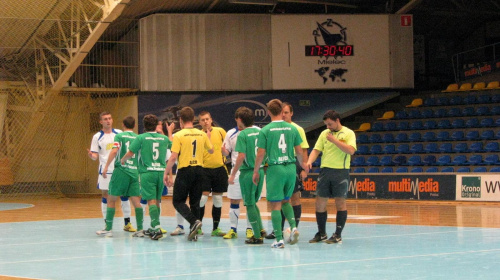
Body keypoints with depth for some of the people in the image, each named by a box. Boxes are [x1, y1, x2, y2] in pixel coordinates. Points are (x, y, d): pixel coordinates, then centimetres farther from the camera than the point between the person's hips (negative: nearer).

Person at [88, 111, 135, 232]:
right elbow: (95, 156, 0)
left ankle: (127, 223, 10)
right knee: (106, 195, 1)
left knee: (124, 194, 2)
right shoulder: (97, 137, 0)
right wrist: (91, 155, -22)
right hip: (106, 170, -2)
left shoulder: (119, 133, 5)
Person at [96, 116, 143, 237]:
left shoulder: (119, 136, 0)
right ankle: (140, 229, 0)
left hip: (121, 170, -3)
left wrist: (106, 167, -11)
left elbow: (114, 151, -13)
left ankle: (108, 229, 6)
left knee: (111, 200, 6)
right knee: (136, 201, 4)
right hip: (134, 171, 3)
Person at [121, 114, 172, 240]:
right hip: (161, 172, 4)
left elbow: (130, 153, -6)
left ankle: (157, 228, -24)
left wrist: (122, 161, 16)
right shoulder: (164, 138, 9)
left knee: (151, 201, -10)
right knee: (157, 201, 14)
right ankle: (153, 228, 24)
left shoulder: (141, 138, -4)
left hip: (147, 173, -4)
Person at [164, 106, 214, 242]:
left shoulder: (179, 135, -8)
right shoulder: (202, 134, 6)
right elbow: (211, 150, 20)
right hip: (199, 170, 5)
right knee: (195, 202, 11)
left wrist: (166, 173, -5)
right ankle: (193, 233, 8)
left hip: (185, 171, -5)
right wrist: (208, 138, 38)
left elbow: (173, 157, -13)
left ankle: (194, 221, -18)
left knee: (178, 201, 4)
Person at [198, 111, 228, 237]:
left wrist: (224, 157, 1)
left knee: (218, 200, 6)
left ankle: (216, 228, 14)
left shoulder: (220, 131, 2)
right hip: (204, 169, -2)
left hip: (219, 169, 2)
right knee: (202, 197, -8)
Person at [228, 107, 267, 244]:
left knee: (250, 204, 2)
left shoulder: (243, 135, -12)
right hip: (260, 170, 6)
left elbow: (241, 156, -17)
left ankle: (257, 236, 3)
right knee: (253, 203, 21)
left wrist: (232, 175, -11)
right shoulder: (260, 132, 7)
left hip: (247, 172, -6)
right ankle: (260, 229, 10)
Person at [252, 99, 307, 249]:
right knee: (286, 200, 21)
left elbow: (260, 154, -5)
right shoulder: (292, 128, 3)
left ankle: (279, 239, -1)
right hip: (290, 167, 4)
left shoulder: (265, 130, -5)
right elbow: (299, 151, 8)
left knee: (275, 204, 2)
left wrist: (256, 172, 7)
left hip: (275, 169, -3)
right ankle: (293, 227, 0)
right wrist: (302, 164, 28)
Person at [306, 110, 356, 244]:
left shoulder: (348, 133, -1)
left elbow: (351, 150, -15)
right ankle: (321, 233, 17)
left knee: (340, 202, -2)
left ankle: (338, 235, 4)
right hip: (325, 171, 5)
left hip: (341, 171, -5)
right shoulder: (324, 134, 12)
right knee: (320, 202, 4)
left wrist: (334, 140, -16)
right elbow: (316, 149, 8)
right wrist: (309, 161, -11)